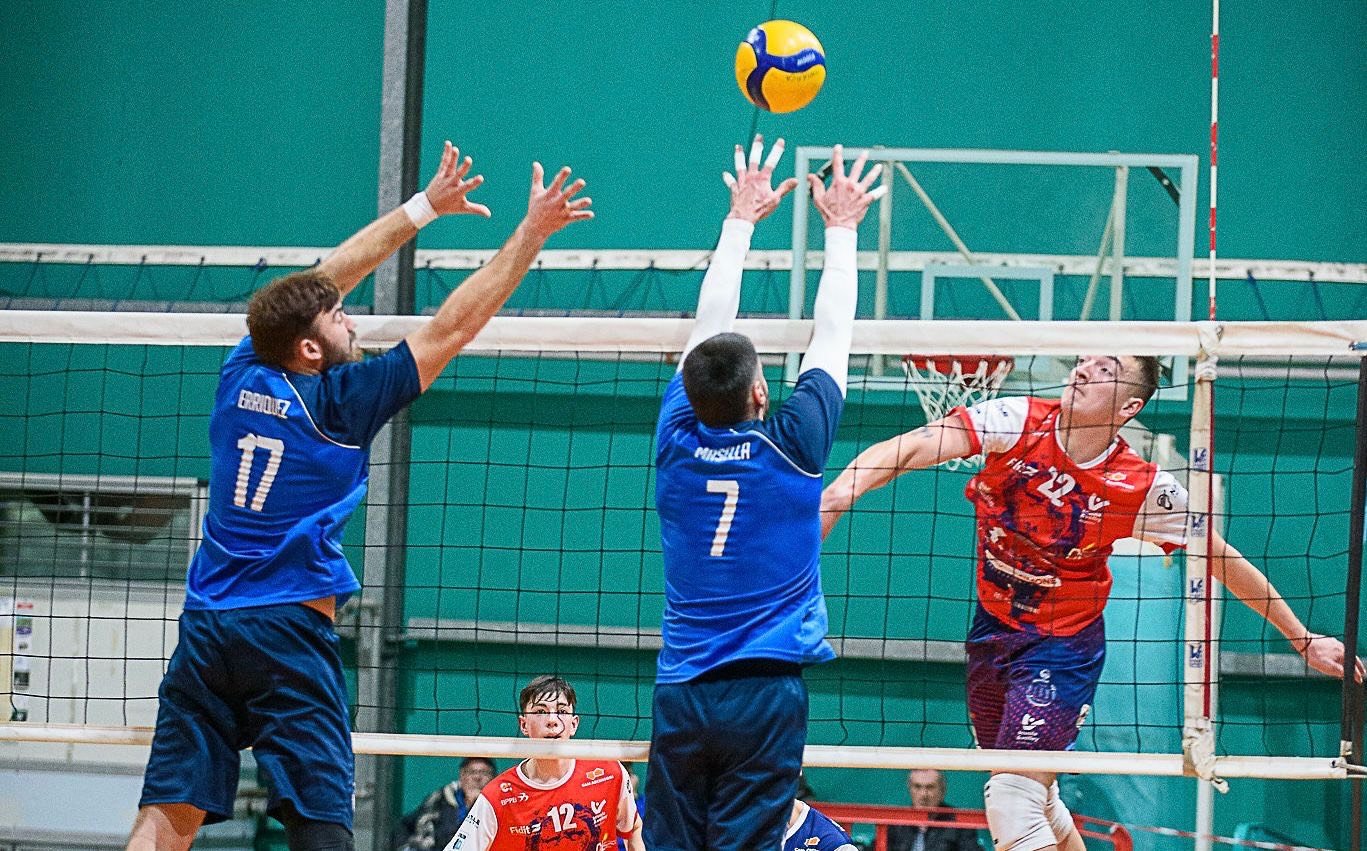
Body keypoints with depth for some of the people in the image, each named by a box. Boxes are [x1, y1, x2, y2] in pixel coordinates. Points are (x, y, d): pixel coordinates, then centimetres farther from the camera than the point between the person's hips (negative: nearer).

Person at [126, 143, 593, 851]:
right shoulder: (338, 403, -6)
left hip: (205, 627, 5)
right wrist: (532, 232, 3)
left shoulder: (243, 375, 7)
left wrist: (423, 208, 25)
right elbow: (453, 327, -3)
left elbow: (320, 281, 20)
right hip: (288, 632, -5)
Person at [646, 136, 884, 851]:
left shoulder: (678, 441, 1)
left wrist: (741, 219, 24)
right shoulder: (790, 446, -7)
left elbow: (708, 325, 14)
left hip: (680, 691, 3)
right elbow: (831, 334, 6)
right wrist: (841, 229, 18)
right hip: (764, 690, -3)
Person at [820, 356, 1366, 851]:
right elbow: (910, 448, -26)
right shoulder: (1018, 423, -14)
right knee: (1035, 801, 18)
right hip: (992, 628, 4)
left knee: (1013, 797, -18)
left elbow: (1227, 565, -3)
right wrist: (842, 488, -45)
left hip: (1063, 647, -4)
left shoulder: (1144, 488, -16)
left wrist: (1304, 641, 2)